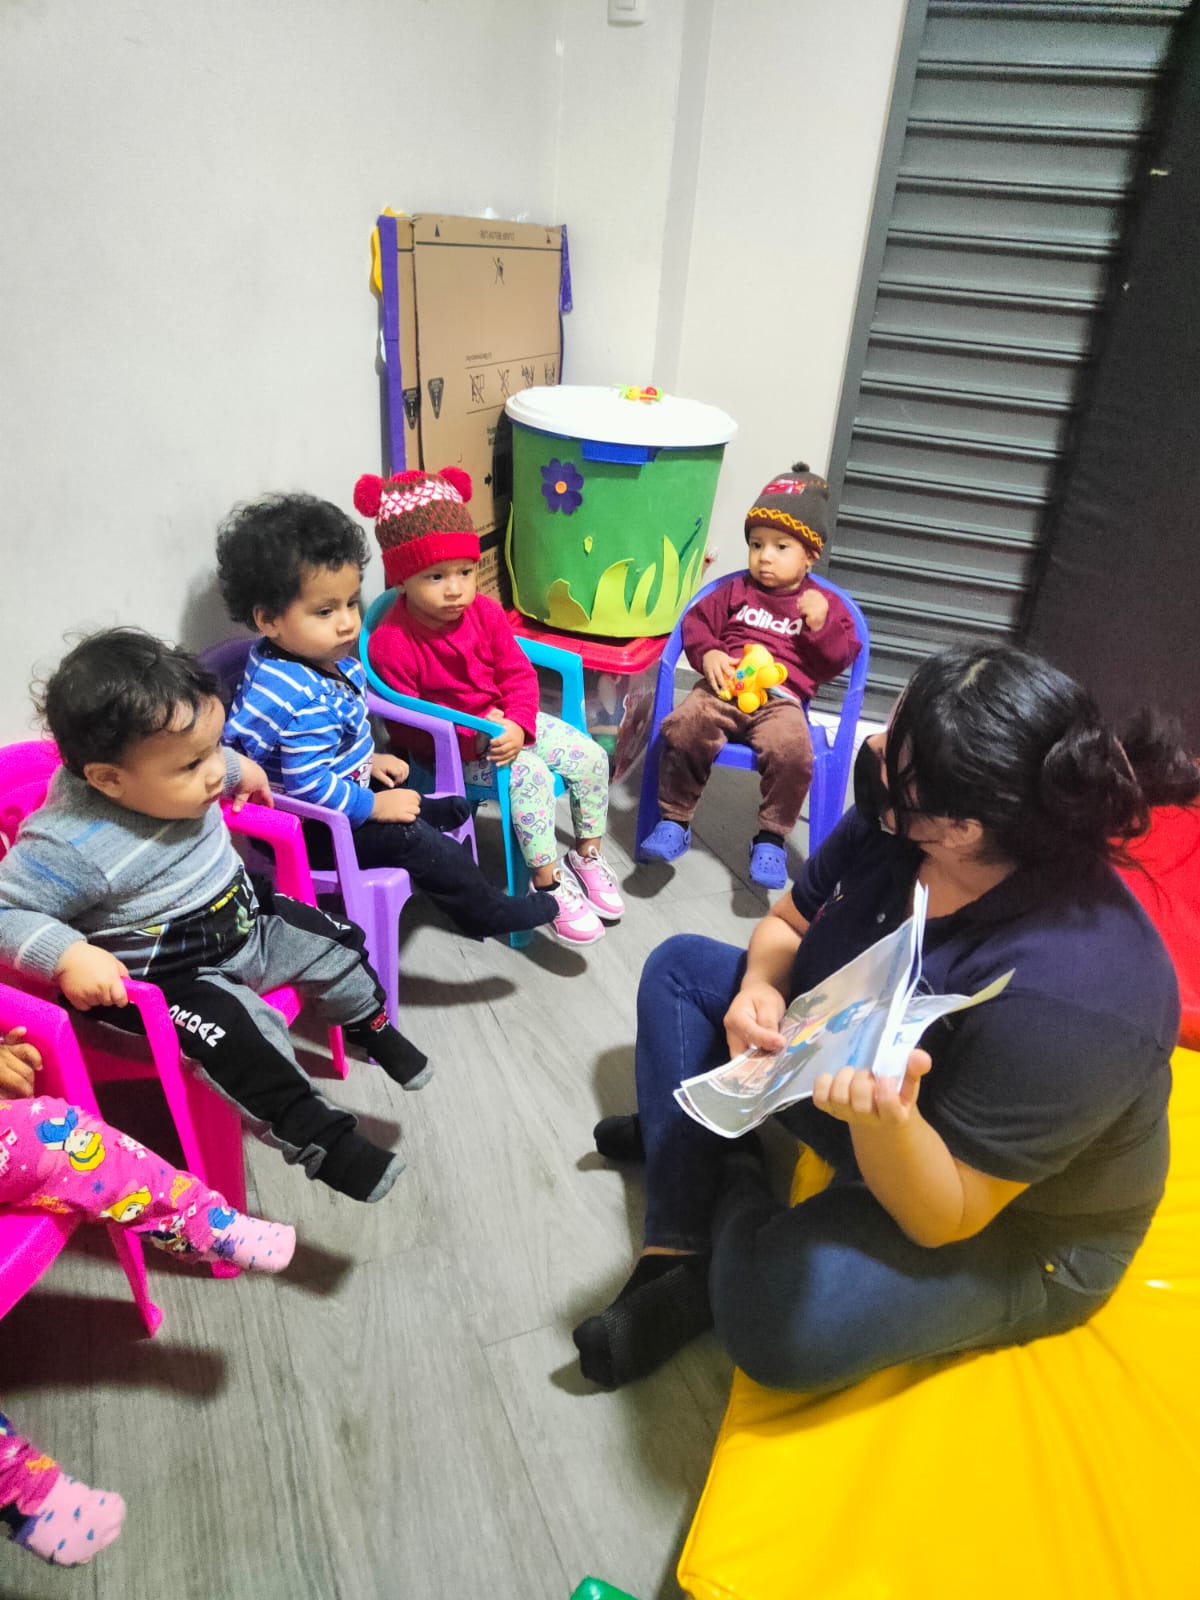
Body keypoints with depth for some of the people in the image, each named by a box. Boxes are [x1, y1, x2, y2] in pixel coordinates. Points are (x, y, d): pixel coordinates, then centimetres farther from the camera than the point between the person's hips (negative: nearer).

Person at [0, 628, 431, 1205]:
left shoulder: (165, 775, -10)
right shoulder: (70, 847, -32)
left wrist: (239, 767, 16)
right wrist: (66, 955, -36)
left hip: (242, 925, 8)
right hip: (168, 979, -7)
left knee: (330, 943, 9)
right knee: (243, 1034, -27)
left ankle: (371, 1024, 35)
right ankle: (318, 1139, -10)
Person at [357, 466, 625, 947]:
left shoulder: (485, 612, -4)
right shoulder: (390, 643, -20)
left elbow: (518, 673, 0)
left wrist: (518, 726, -19)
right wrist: (474, 733, -26)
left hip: (508, 723, 7)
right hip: (452, 747, -6)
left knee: (590, 756, -4)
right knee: (529, 777, -29)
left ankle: (587, 854, 15)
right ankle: (547, 883, -14)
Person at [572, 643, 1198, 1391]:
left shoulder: (1061, 992, -38)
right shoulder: (889, 826, -19)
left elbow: (944, 1219, -28)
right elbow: (786, 923, 1)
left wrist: (886, 1121, -49)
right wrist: (760, 988, -21)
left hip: (1013, 1226, -7)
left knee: (777, 1316, -34)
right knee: (681, 967, 6)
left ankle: (731, 1186, 2)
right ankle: (674, 1255, 1)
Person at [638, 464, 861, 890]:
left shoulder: (824, 604, 15)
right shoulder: (735, 590, 20)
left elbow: (840, 659, 9)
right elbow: (696, 622, 14)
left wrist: (822, 626, -9)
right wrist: (708, 655, -7)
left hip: (781, 699, -1)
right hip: (724, 687, 2)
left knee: (790, 750, -33)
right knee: (683, 728, -28)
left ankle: (770, 838, -13)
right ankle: (673, 820, -9)